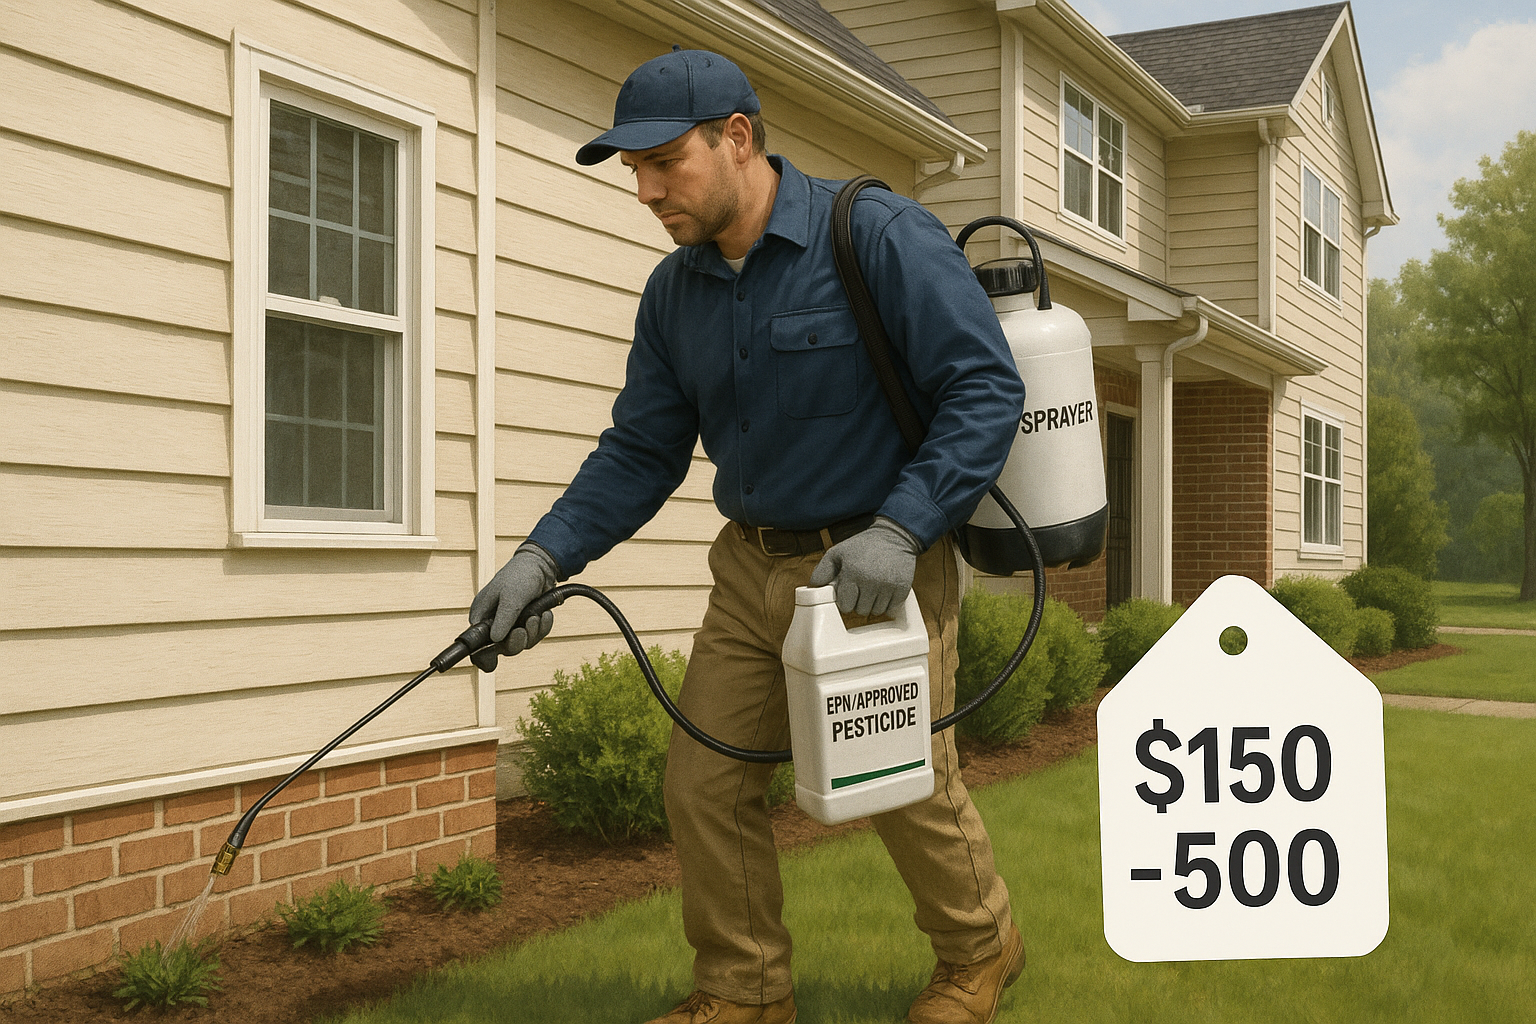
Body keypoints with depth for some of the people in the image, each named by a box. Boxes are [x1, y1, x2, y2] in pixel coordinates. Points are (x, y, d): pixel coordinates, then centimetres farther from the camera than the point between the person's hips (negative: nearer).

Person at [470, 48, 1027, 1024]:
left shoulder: (882, 237, -15)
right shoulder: (674, 294, 4)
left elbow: (986, 389, -17)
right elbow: (641, 452, 7)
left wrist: (900, 531, -26)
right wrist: (543, 559, -6)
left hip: (877, 566, -6)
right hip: (753, 568, 6)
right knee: (707, 782, 5)